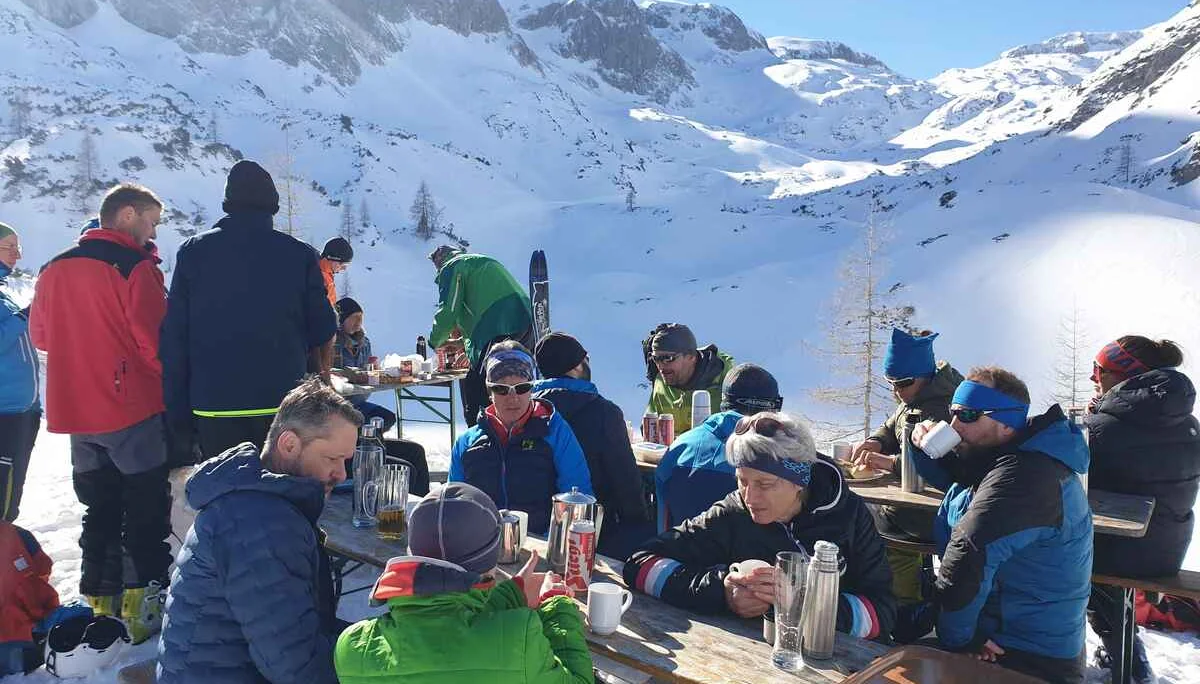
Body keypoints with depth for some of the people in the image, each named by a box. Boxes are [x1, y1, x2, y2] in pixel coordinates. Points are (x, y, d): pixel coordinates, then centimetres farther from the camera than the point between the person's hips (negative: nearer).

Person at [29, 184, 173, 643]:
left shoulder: (54, 270, 8)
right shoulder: (134, 267, -13)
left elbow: (40, 336, 17)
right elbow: (155, 341, -19)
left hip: (74, 411, 7)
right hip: (132, 409, -7)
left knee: (99, 510, 17)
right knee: (147, 511, 3)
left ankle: (100, 601, 24)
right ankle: (145, 603, 4)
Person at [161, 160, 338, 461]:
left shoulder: (192, 252, 1)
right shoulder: (299, 254, -3)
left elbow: (174, 337, 1)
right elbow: (323, 332, 2)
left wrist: (178, 411, 7)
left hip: (212, 406, 1)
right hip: (282, 403, -1)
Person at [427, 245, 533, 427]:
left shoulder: (451, 267, 8)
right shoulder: (483, 263, 35)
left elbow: (447, 313, -2)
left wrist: (435, 341, 16)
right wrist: (466, 342, 34)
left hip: (502, 333, -9)